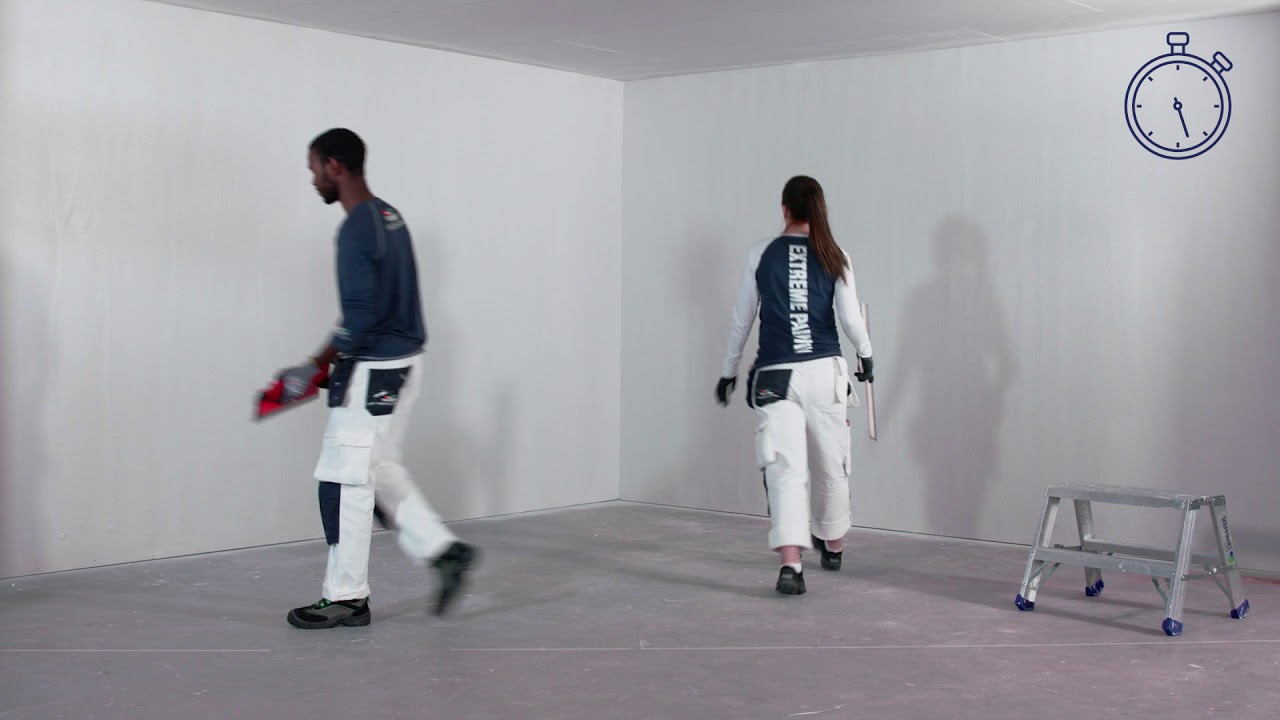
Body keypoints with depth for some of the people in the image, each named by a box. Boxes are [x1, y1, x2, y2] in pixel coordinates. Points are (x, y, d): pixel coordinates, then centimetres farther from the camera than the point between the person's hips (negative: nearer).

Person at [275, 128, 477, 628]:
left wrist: (313, 368, -13)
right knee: (379, 470, 18)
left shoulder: (356, 230, -18)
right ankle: (444, 550, 16)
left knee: (346, 480, -1)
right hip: (402, 363, 10)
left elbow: (360, 317, -23)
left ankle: (346, 597, 8)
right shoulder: (390, 218, 12)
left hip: (373, 372, -10)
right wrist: (331, 363, 19)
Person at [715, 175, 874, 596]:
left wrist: (729, 371, 19)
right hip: (825, 372, 1)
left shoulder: (761, 256, 3)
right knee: (830, 464, 18)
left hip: (776, 375, -1)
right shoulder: (834, 258, 3)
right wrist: (866, 355, 16)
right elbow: (850, 319, -2)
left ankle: (790, 564, -21)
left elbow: (741, 320, 8)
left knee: (785, 467, -6)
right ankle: (832, 545, 39)